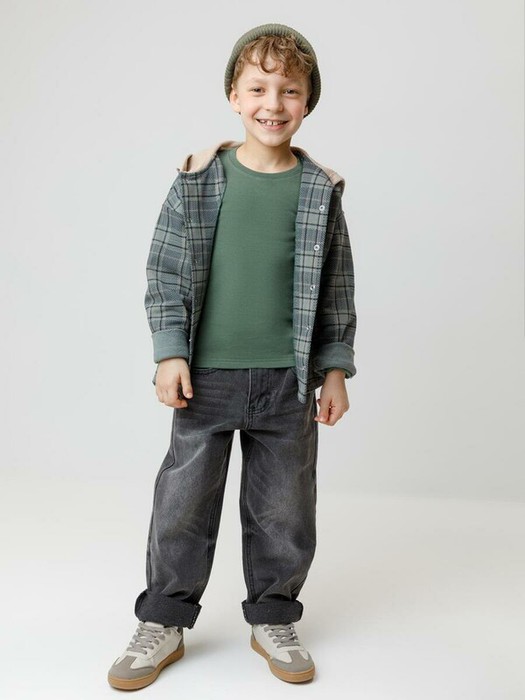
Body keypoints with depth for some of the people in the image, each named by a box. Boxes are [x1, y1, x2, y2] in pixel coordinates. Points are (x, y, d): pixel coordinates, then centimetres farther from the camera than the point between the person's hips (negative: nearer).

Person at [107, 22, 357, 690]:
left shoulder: (320, 190, 2)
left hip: (288, 380, 1)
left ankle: (273, 619, 31)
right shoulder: (199, 179, -1)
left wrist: (335, 369, 4)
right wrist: (171, 352, -6)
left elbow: (336, 288, 7)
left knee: (283, 509, 11)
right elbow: (166, 270, 1)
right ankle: (165, 622, 26)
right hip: (207, 375, -1)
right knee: (183, 503, 8)